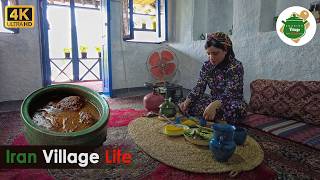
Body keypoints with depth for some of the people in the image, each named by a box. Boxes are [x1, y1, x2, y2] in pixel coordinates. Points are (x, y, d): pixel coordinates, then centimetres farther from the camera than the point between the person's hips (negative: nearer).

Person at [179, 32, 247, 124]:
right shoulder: (207, 65, -1)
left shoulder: (236, 66, -18)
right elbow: (199, 86, -6)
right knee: (190, 104, -15)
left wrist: (214, 105, -48)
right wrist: (187, 101, -25)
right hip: (213, 100, 5)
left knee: (235, 109, -39)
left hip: (231, 102, -5)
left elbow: (230, 93, -29)